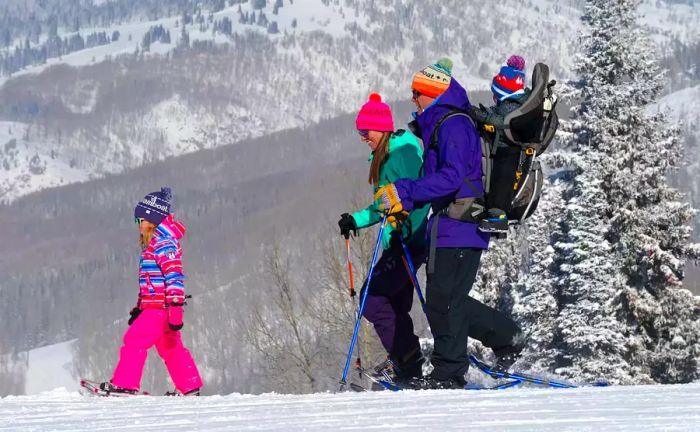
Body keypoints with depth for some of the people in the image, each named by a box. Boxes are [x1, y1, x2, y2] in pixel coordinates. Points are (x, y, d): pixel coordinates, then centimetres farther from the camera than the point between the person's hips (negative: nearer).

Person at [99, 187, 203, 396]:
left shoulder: (164, 243, -14)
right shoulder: (152, 243, 18)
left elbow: (174, 277, -21)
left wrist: (175, 308, -25)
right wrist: (139, 307, 25)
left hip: (160, 307, -11)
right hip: (152, 306, 11)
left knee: (134, 340, -12)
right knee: (171, 347, 16)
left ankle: (124, 383, -13)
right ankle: (189, 386, 22)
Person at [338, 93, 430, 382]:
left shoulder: (402, 151, -12)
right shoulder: (383, 157, 17)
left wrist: (404, 233, -30)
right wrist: (357, 220, 14)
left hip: (410, 241, -10)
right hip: (399, 242, 10)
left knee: (372, 299, -13)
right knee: (394, 306, 8)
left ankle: (407, 359, -12)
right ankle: (409, 369, 10)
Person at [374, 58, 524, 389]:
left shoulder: (453, 125, -13)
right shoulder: (438, 124, 20)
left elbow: (452, 178, -24)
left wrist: (404, 192, -22)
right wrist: (404, 204, 12)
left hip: (459, 228, -10)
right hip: (448, 225, 10)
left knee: (443, 300, -7)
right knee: (446, 301, 13)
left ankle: (448, 373, -2)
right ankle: (506, 337, 21)